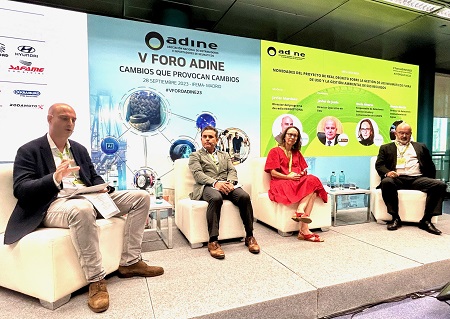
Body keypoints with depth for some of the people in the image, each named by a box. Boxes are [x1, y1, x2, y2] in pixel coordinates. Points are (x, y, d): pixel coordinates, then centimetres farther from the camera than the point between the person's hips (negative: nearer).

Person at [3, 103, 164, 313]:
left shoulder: (79, 149, 20)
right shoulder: (29, 151, 2)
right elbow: (21, 190, -8)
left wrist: (102, 188, -3)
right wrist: (55, 178, -27)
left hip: (88, 199, 7)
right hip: (54, 204, -6)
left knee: (140, 196, -7)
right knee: (82, 208, -44)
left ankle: (129, 262, -6)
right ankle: (96, 280, -27)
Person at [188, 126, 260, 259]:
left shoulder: (224, 155, 29)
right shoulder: (195, 156, 17)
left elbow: (232, 171, 14)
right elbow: (198, 174, -1)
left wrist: (230, 182, -11)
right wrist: (215, 182, -19)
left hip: (226, 185, 4)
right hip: (207, 186, -3)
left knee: (244, 196, -28)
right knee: (216, 198, -39)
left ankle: (249, 236, -17)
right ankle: (213, 241, -34)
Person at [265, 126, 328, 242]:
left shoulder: (297, 153, 26)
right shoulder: (275, 151, 7)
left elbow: (304, 170, 20)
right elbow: (273, 172, -3)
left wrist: (301, 174, -4)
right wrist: (288, 177, -15)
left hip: (298, 182, 6)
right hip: (280, 184, -6)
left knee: (312, 181, -28)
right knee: (311, 183, -29)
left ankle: (300, 211, -38)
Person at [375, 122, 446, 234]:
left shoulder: (421, 147, 26)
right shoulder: (386, 148, 18)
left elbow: (431, 166, 25)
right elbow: (379, 164, 5)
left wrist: (430, 180, 8)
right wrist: (387, 172, -16)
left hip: (418, 179, 3)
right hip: (398, 178, -2)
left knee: (440, 185, -24)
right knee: (386, 182, -36)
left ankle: (426, 220, -19)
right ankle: (395, 218, -25)